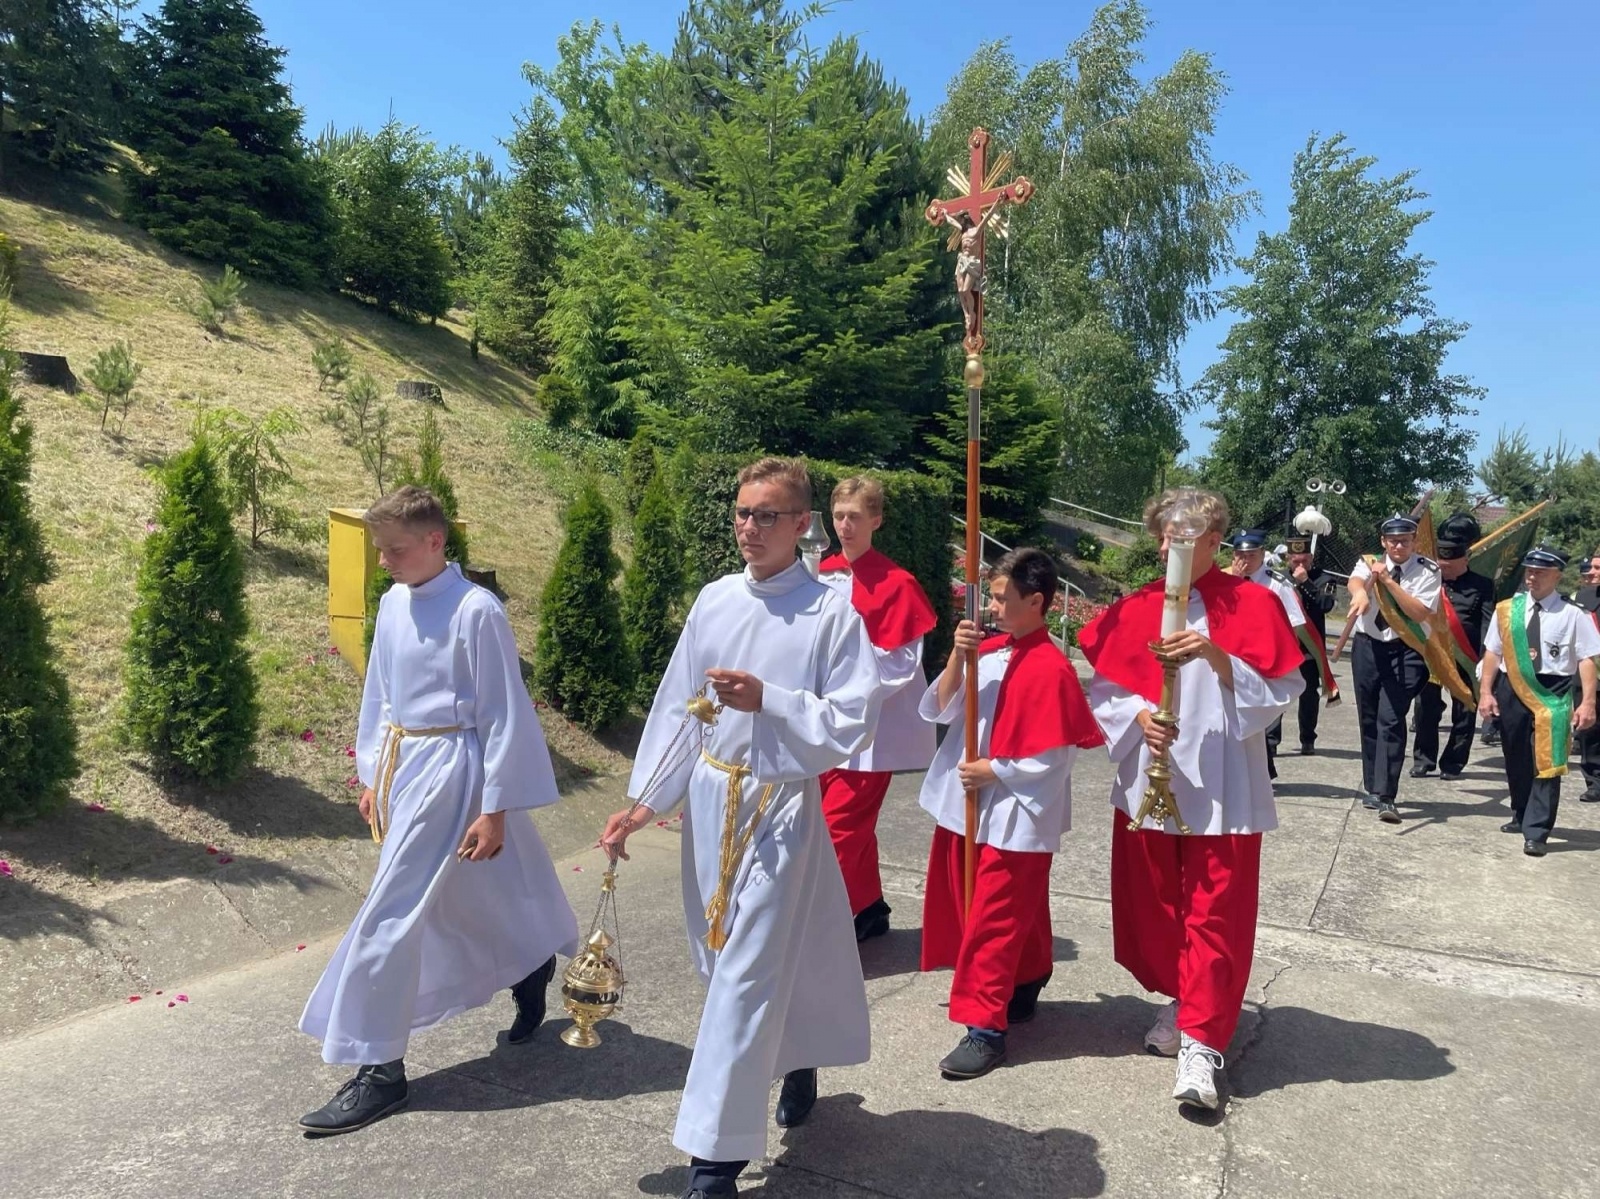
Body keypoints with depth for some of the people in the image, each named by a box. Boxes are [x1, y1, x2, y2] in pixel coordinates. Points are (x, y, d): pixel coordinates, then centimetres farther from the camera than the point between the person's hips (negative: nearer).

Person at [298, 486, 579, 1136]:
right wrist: (373, 777, 16)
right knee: (461, 903, 20)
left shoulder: (476, 611, -17)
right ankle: (532, 967, 45)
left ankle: (379, 1069, 9)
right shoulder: (392, 603, 5)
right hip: (402, 765, 8)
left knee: (392, 912, -6)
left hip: (448, 770, -7)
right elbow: (380, 695, 15)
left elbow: (504, 716, -14)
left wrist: (494, 810, -13)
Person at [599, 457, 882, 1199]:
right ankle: (795, 1061, 46)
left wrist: (767, 701, -26)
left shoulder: (832, 612, -12)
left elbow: (853, 721, -14)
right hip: (710, 796, 6)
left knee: (748, 974, -2)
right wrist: (645, 800, 2)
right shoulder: (714, 600, 2)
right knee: (722, 959, 19)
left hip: (781, 804, -5)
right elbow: (676, 704, 5)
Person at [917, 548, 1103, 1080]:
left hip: (1014, 816, -7)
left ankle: (985, 1027, 7)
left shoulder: (1050, 668, -18)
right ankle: (1021, 990, 38)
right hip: (967, 806, 7)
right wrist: (957, 657, -12)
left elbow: (1055, 756, -18)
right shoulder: (988, 650, 4)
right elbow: (941, 710, 1)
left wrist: (994, 772, -14)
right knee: (1018, 914, 21)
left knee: (993, 921, -2)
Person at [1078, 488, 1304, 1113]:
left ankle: (1200, 1041, 5)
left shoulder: (1252, 604, -3)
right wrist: (1137, 716, -13)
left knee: (1215, 912, -2)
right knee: (1153, 902, 13)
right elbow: (1104, 685, 5)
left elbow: (1277, 689, -9)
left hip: (1221, 784, -3)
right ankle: (1179, 998, 34)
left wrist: (1215, 655, -22)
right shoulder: (1138, 608, 4)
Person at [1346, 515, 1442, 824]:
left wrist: (1388, 581, -21)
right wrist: (1360, 592, -47)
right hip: (1369, 646, 3)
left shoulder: (1428, 571, -4)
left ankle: (1385, 796, -12)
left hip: (1406, 650, -3)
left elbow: (1420, 613, -15)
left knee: (1391, 721, -13)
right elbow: (1355, 580, -23)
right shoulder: (1371, 562, 0)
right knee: (1368, 720, 13)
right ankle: (1372, 787, 27)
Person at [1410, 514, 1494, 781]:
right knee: (1426, 709, 5)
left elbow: (1488, 625, -8)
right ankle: (1423, 760, 16)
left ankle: (1452, 763, 19)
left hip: (1465, 659, -1)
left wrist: (1484, 663, -17)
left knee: (1464, 713, 7)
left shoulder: (1481, 585, -2)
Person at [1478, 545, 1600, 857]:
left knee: (1546, 764, -5)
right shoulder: (1506, 609, 3)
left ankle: (1536, 833, -2)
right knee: (1515, 761, 17)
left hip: (1552, 693, -4)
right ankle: (1521, 817, 36)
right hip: (1512, 689, 4)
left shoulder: (1572, 614, -6)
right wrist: (1486, 692, 1)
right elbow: (1493, 652, 6)